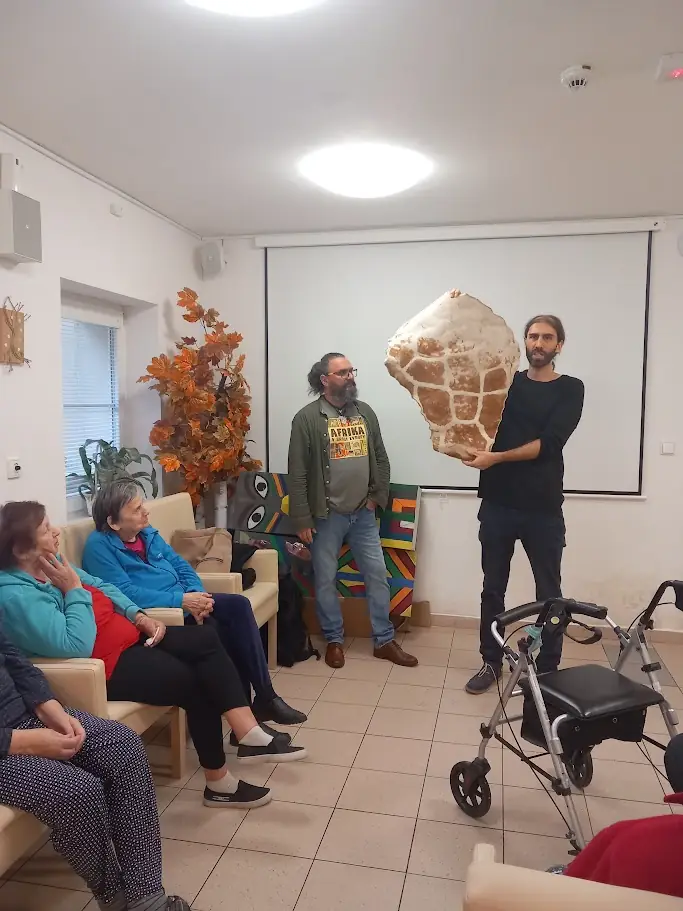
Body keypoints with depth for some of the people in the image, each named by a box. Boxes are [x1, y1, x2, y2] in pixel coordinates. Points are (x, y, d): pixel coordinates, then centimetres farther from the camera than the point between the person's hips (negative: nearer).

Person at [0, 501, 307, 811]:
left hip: (127, 637, 9)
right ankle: (218, 784, 5)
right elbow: (76, 645, -30)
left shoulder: (50, 564, 5)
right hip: (104, 666, -9)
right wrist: (73, 590, -22)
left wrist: (139, 615, 1)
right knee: (194, 683, -13)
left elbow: (103, 587, 14)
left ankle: (251, 737, -8)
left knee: (205, 639, -6)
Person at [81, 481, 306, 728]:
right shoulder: (99, 546, -11)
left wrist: (197, 594, -10)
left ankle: (264, 696, -12)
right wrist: (180, 600, -24)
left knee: (239, 605, -16)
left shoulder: (147, 533, 13)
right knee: (218, 630, -27)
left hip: (185, 600, 7)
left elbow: (180, 565, 11)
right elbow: (125, 593, -21)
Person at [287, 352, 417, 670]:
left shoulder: (365, 412, 7)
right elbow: (298, 473, -11)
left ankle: (384, 641, 22)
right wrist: (302, 519, -12)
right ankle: (334, 640, 25)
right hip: (327, 516, -4)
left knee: (378, 575, 9)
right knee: (326, 580, 7)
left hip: (363, 514, 5)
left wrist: (377, 497, 3)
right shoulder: (307, 418, -9)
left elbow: (381, 459, 12)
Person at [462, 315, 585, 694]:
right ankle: (491, 663, 25)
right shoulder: (505, 381, 8)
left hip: (543, 509, -2)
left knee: (548, 592, 7)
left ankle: (549, 670, 21)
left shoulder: (570, 390, 0)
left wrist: (497, 457, -18)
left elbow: (549, 444, -12)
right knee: (493, 588, 11)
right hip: (497, 504, 2)